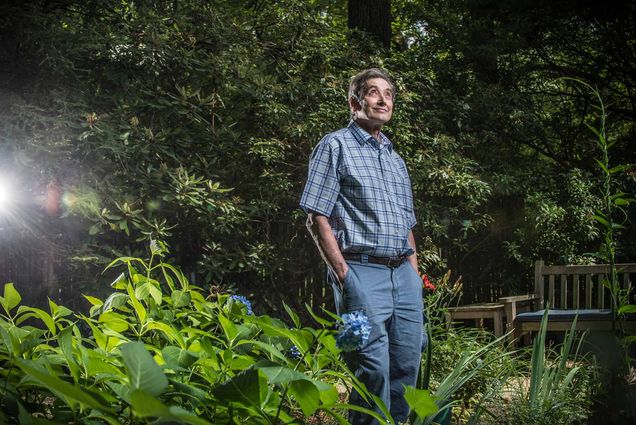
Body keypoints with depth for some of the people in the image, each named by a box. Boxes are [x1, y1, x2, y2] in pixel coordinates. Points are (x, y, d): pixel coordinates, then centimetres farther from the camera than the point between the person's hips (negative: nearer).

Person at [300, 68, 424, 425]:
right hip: (362, 272, -7)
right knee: (373, 370, -11)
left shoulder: (396, 159, 22)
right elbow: (318, 218, -6)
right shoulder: (336, 146, 1)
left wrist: (415, 274, 13)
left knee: (407, 366, 7)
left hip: (403, 274, 7)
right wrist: (342, 272, -14)